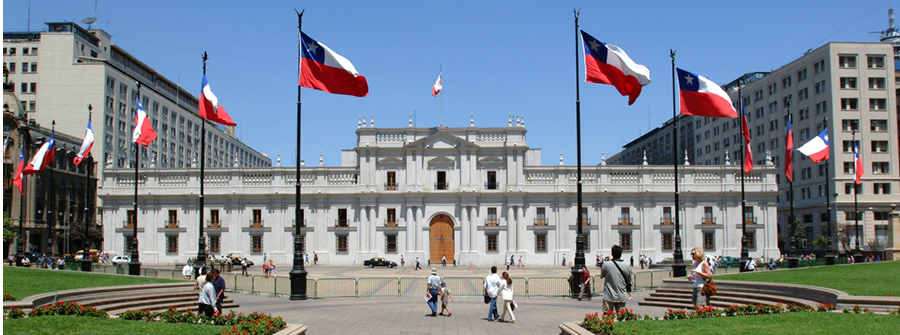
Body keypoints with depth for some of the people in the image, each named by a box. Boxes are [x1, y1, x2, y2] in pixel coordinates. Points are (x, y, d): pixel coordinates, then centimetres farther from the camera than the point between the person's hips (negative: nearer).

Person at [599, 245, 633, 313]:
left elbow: (602, 275, 8)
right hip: (622, 297, 2)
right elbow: (629, 280, 8)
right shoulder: (627, 266, -4)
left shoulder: (606, 265, -9)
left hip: (609, 296, -2)